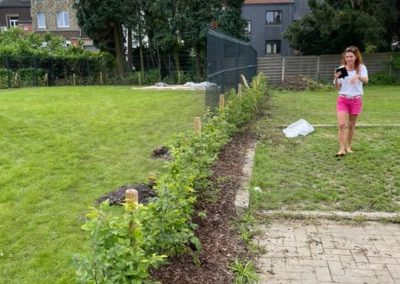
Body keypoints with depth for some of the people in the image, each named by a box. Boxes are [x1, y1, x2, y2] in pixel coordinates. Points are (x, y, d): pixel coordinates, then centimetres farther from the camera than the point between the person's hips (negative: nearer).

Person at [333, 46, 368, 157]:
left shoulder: (361, 67, -5)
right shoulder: (341, 69, -1)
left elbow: (366, 80, -23)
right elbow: (337, 88, 1)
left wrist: (358, 76, -43)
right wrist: (336, 78, -18)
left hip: (356, 100, 0)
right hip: (343, 99, 0)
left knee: (351, 125, 9)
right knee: (341, 124, -12)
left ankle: (348, 146, 24)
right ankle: (342, 149, -10)